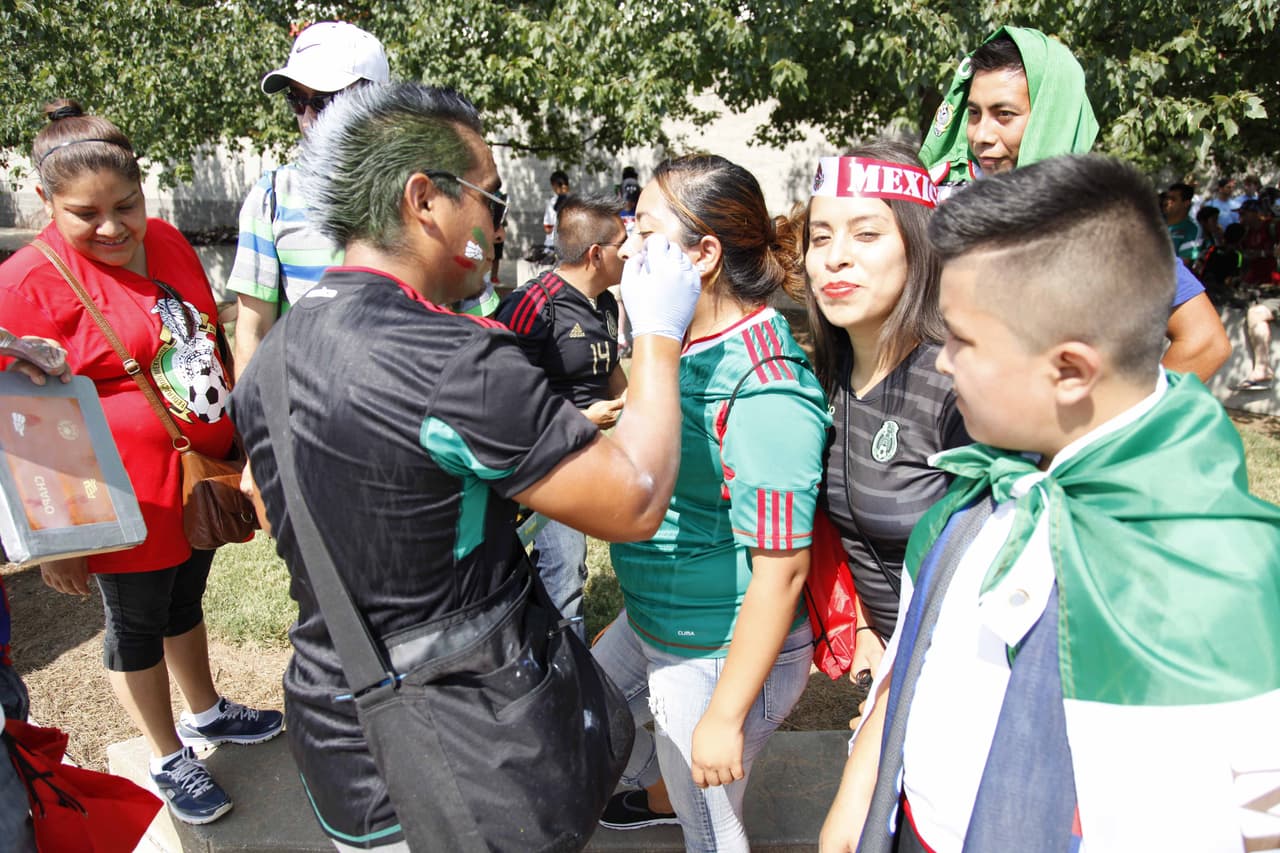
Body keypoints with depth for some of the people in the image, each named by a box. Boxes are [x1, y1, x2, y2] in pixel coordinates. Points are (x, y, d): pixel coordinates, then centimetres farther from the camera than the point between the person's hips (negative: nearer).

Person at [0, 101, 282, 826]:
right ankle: (169, 761, 35)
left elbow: (210, 341, 14)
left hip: (203, 474, 6)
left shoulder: (167, 241, 1)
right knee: (137, 625, 15)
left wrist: (239, 437, 16)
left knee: (185, 600, 25)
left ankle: (207, 713, 48)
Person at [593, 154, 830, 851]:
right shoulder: (684, 344, -2)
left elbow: (782, 569, -26)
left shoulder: (765, 395, -30)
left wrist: (726, 716, -20)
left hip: (720, 657, -9)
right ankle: (657, 794, 59)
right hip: (651, 624, 9)